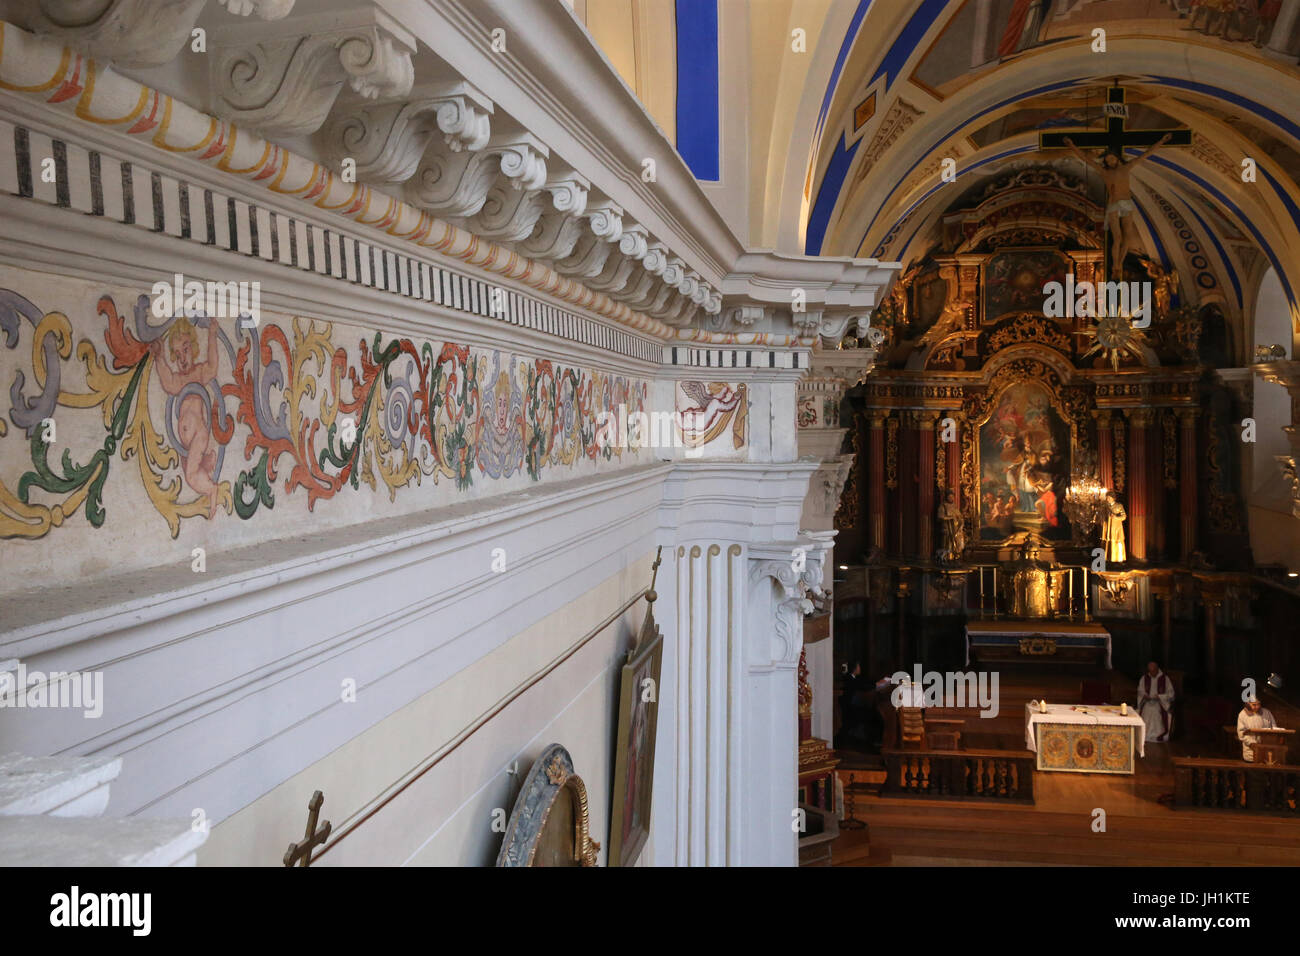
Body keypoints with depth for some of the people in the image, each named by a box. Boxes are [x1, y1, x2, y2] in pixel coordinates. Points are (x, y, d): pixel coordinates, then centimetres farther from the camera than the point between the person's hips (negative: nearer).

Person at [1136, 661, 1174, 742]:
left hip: (1160, 707, -2)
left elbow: (1170, 693, -6)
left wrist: (1159, 697, -20)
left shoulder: (1165, 679, -5)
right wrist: (1144, 696, -15)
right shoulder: (1144, 678, 2)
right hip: (1147, 706, 2)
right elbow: (1140, 691, 8)